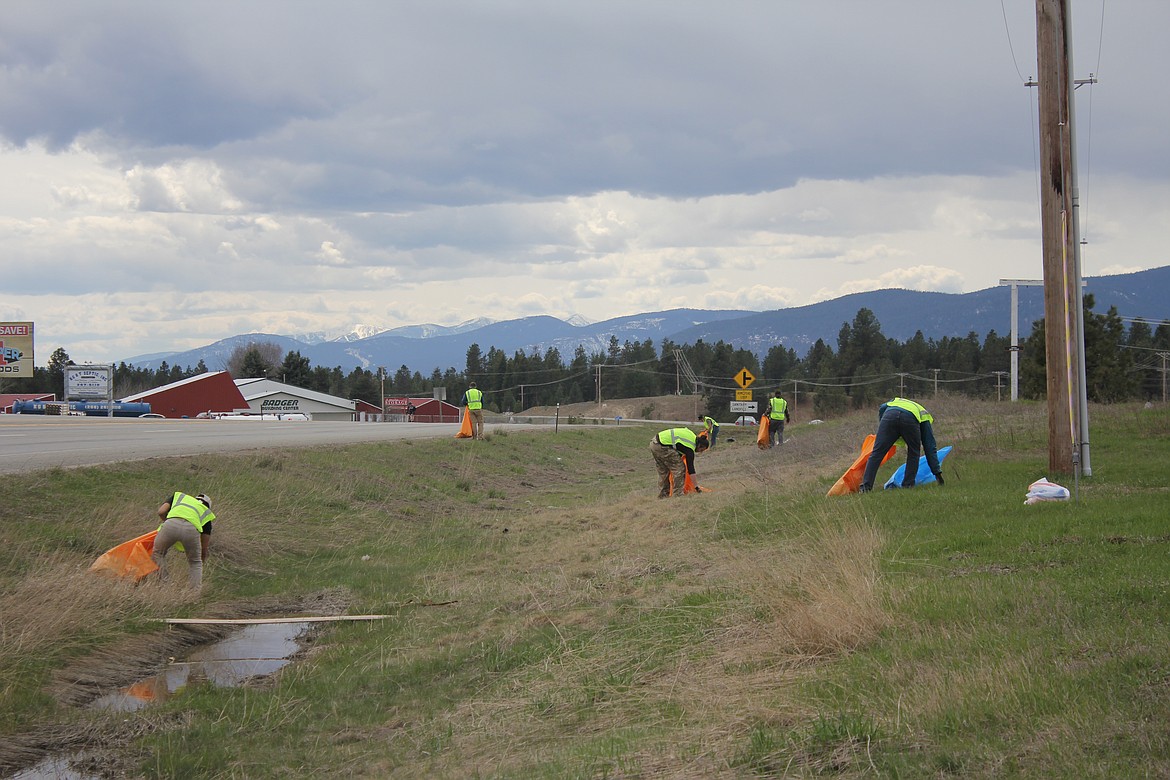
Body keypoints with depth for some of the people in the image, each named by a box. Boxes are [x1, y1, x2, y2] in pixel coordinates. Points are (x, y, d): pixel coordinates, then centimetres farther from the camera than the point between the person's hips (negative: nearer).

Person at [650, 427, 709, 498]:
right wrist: (696, 487, -6)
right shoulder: (690, 448, -9)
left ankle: (662, 494, 22)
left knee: (663, 471, 19)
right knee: (679, 468, -1)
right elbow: (690, 468, -9)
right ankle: (678, 494, 0)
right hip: (661, 447, -10)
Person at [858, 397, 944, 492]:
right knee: (913, 453, 24)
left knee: (876, 453, 3)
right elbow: (930, 447, 32)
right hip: (910, 420, -1)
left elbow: (882, 408, 22)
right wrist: (937, 473, 33)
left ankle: (866, 486, -4)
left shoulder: (895, 401, 46)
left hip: (890, 415, 1)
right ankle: (908, 485, 19)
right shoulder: (924, 414, 37)